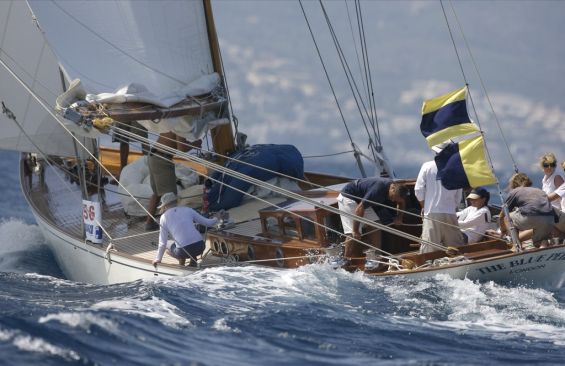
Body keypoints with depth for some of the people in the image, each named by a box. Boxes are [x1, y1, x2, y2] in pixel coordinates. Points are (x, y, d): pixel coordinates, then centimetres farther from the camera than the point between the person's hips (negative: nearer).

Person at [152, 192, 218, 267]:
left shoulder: (164, 217, 5)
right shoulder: (187, 210, 11)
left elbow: (162, 243, 6)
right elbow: (207, 223, 16)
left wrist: (158, 259, 19)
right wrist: (215, 219, 40)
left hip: (183, 251, -1)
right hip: (200, 247, 1)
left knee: (172, 248, 34)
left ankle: (181, 260, 9)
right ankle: (193, 261, 22)